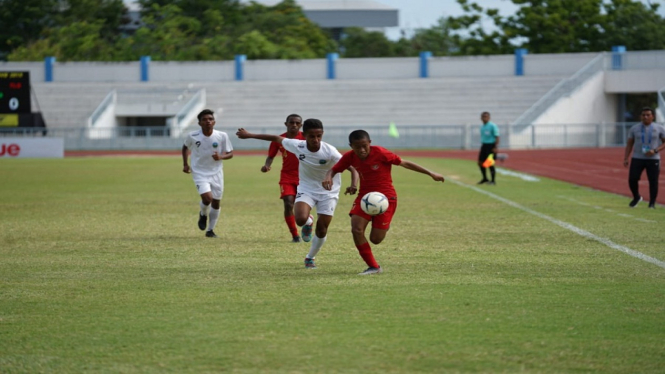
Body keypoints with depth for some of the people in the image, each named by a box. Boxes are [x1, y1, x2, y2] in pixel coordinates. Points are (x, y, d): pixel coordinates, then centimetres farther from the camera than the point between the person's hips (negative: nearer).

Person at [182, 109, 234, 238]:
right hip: (199, 173, -2)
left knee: (216, 202, 7)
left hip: (216, 173, 2)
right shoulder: (192, 136, -11)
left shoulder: (222, 136, -12)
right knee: (207, 198, -22)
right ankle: (203, 215, 14)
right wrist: (185, 164, 2)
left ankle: (210, 230, 26)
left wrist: (221, 157, -23)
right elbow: (185, 147, 10)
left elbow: (230, 154, -3)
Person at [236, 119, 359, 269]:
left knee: (322, 230, 0)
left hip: (328, 192, -1)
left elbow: (352, 168, -26)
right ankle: (308, 223, 12)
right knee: (301, 219, -27)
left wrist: (353, 185, -47)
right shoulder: (297, 145, -18)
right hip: (306, 189, 1)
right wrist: (249, 135, 8)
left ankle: (310, 258, 28)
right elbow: (277, 138, -1)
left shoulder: (329, 151, -26)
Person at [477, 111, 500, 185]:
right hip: (484, 145, 8)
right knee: (480, 162, 9)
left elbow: (497, 137, -14)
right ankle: (485, 178, 24)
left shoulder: (492, 126, -10)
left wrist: (496, 147, -21)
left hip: (491, 146, -8)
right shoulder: (482, 127, 13)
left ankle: (493, 180, 3)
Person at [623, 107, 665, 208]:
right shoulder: (634, 128, 6)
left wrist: (655, 150, -12)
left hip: (653, 159, -1)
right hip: (637, 158, 1)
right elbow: (629, 144, 10)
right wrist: (625, 159, 2)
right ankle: (636, 197, 20)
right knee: (632, 179, -6)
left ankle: (652, 203, 10)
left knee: (653, 181, -4)